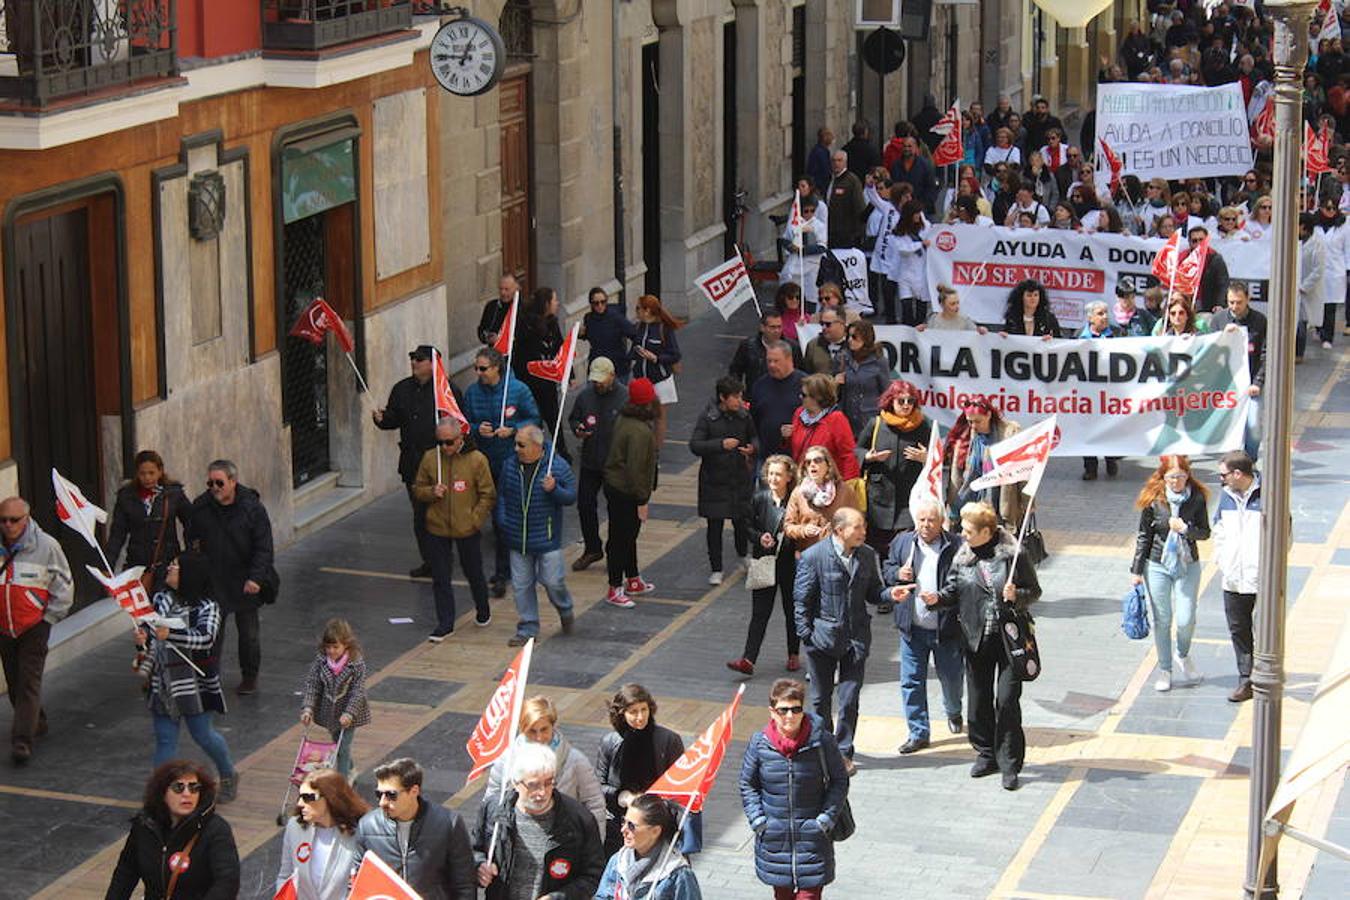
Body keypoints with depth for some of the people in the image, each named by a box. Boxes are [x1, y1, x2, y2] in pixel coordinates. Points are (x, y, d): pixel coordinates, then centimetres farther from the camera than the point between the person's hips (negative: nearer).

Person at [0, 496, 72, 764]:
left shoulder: (46, 545, -9)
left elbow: (64, 587, -1)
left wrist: (49, 618, -3)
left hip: (34, 626, -4)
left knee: (29, 683, -9)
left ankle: (22, 740, -12)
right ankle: (36, 723, 34)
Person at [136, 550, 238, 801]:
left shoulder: (206, 607, -11)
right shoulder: (160, 599, 6)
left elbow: (205, 638, -27)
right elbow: (151, 633, 17)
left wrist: (170, 635, -40)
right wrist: (143, 640, -7)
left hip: (193, 682, -4)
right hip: (162, 681, 4)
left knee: (202, 734, 7)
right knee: (165, 740, 4)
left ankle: (228, 776, 32)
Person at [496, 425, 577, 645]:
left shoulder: (558, 466, -10)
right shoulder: (510, 466, 2)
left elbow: (571, 497, -5)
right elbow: (502, 496, 13)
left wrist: (554, 489, -24)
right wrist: (503, 522, 2)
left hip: (547, 538, -4)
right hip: (518, 540, 4)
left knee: (552, 581, 0)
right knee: (521, 585, 7)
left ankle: (565, 609, 32)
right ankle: (528, 628, 19)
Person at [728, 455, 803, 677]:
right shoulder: (759, 499, -1)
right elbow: (749, 528, 7)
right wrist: (760, 538, -13)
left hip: (790, 564, -1)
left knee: (792, 610, 13)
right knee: (759, 612, -1)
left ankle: (794, 655, 29)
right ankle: (748, 660, -5)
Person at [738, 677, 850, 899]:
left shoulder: (822, 741, -10)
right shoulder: (759, 743, -6)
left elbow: (840, 781, 1)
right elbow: (747, 784, 7)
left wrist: (827, 818, -7)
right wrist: (757, 819, -3)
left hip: (812, 837, -2)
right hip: (774, 837, 2)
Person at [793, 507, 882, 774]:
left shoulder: (867, 555, 2)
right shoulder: (813, 556, -11)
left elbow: (872, 592, 11)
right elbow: (801, 600, -5)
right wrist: (806, 634, -8)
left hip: (856, 638, 2)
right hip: (823, 638, -2)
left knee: (850, 699, 2)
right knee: (821, 698, 11)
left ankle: (844, 752, 15)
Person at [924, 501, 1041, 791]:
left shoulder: (1013, 555, -8)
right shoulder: (962, 557, 4)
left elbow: (1034, 590, -3)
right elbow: (954, 591, 7)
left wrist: (1016, 595, -22)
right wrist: (937, 598, -13)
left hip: (1009, 637, -4)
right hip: (976, 638, 5)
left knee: (1007, 699, -6)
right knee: (978, 700, 11)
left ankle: (1009, 764, 4)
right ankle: (987, 755, 27)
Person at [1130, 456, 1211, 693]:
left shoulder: (1197, 499, -6)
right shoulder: (1153, 500, -8)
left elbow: (1205, 532, 1)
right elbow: (1144, 536, 0)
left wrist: (1185, 528, -20)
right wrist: (1137, 570, 1)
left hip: (1188, 566, 0)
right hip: (1157, 566, 0)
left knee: (1186, 620, -3)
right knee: (1161, 621, 7)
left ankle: (1183, 656, 29)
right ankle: (1164, 670, 23)